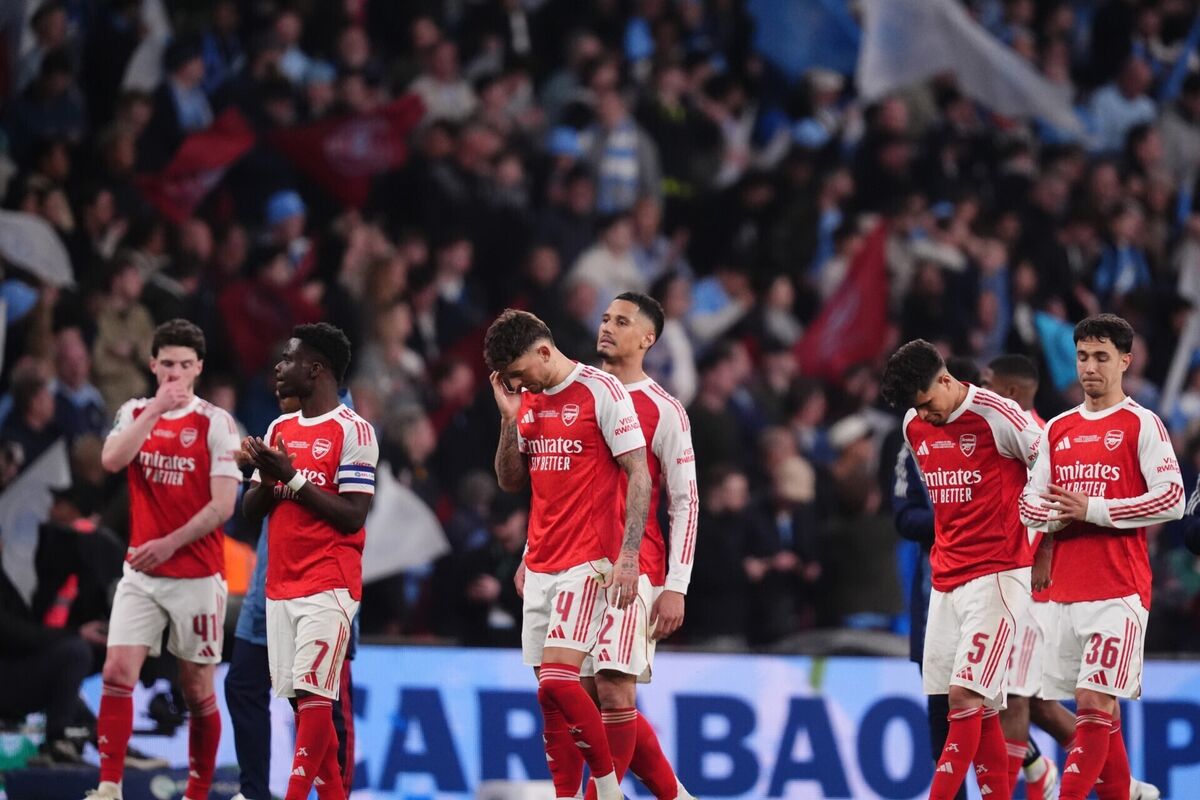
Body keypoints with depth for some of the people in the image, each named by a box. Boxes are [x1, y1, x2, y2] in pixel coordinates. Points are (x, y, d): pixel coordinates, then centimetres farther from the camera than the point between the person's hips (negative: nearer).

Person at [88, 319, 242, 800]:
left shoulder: (216, 423, -4)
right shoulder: (135, 413, 7)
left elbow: (223, 505, -9)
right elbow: (112, 459, -13)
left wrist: (170, 543, -16)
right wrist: (157, 409, -17)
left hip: (197, 575, -3)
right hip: (141, 573, 3)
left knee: (198, 690, 3)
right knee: (117, 674, -11)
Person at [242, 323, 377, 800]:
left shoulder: (352, 431, -7)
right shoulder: (280, 430, 15)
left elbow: (352, 516, -13)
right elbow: (250, 510, 15)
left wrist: (293, 478, -16)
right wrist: (267, 477, -5)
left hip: (329, 586, -7)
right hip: (281, 585, 7)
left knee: (313, 696, -13)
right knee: (302, 700, 6)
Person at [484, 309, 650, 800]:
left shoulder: (601, 392, -8)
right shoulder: (528, 401, 12)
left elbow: (638, 475, -9)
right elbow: (511, 482, 16)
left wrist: (628, 556, -16)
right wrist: (509, 417, 2)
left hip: (589, 562, -7)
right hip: (541, 566, 7)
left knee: (557, 680, -18)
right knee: (548, 692, 3)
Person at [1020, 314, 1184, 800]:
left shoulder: (1141, 425, -2)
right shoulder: (1058, 429, 15)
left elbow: (1172, 500, -10)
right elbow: (1030, 505, 15)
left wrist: (1092, 509, -14)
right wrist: (1058, 515, -8)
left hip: (1120, 590, -6)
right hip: (1066, 590, 6)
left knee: (1095, 701, -14)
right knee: (1099, 711, 8)